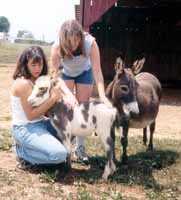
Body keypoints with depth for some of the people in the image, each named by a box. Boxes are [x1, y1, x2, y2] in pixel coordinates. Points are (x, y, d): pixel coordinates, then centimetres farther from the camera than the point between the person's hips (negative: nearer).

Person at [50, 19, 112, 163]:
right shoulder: (57, 47, -35)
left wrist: (102, 96, -48)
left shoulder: (91, 43, -36)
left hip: (84, 72, 0)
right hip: (66, 72, 0)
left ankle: (80, 147, 8)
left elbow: (97, 71, -37)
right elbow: (54, 72, -35)